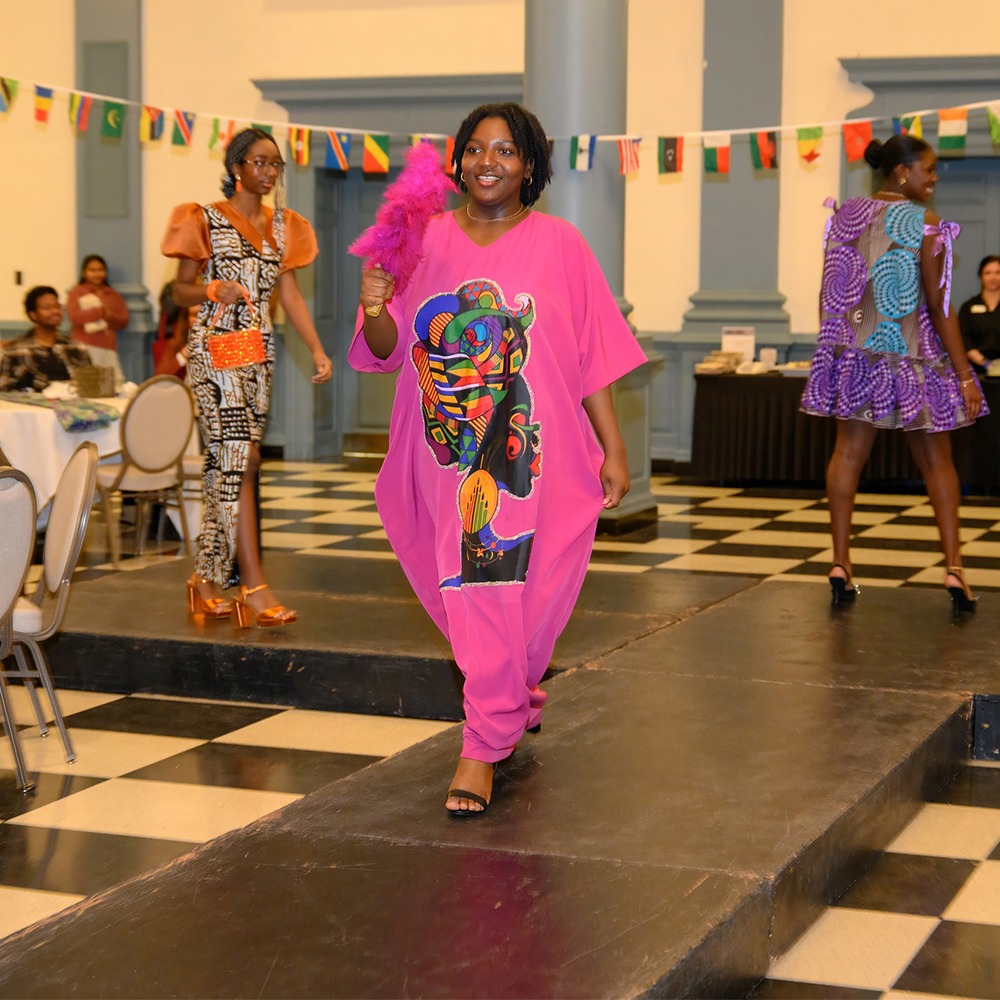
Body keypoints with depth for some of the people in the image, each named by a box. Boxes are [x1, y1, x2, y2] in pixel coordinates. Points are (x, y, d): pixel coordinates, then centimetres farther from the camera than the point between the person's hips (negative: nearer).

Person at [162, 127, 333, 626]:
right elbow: (180, 289, 0)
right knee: (240, 458, -14)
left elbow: (290, 293, 12)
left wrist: (317, 349, 1)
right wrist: (213, 290, -21)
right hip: (215, 347, -6)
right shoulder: (208, 220, -2)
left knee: (228, 463, 8)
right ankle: (254, 588, -17)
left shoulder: (281, 226, 15)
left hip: (259, 351, 6)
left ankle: (207, 582, 15)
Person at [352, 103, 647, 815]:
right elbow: (389, 351, 3)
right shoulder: (429, 241, 5)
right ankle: (521, 703, 35)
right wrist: (376, 309, -18)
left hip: (530, 454, -2)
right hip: (449, 456, 3)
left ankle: (484, 747, 6)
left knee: (501, 591, -5)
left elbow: (595, 358, 1)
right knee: (471, 591, 9)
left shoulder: (558, 244, 1)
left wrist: (614, 448, -2)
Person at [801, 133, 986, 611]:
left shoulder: (844, 217, 3)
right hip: (910, 356, -4)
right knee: (936, 460, 6)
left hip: (854, 352, 4)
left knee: (849, 452, 10)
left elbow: (828, 294, 8)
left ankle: (840, 562, 8)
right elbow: (939, 305, -14)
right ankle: (953, 567, 3)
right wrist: (965, 375, -10)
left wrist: (832, 349, 19)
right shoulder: (925, 225, -13)